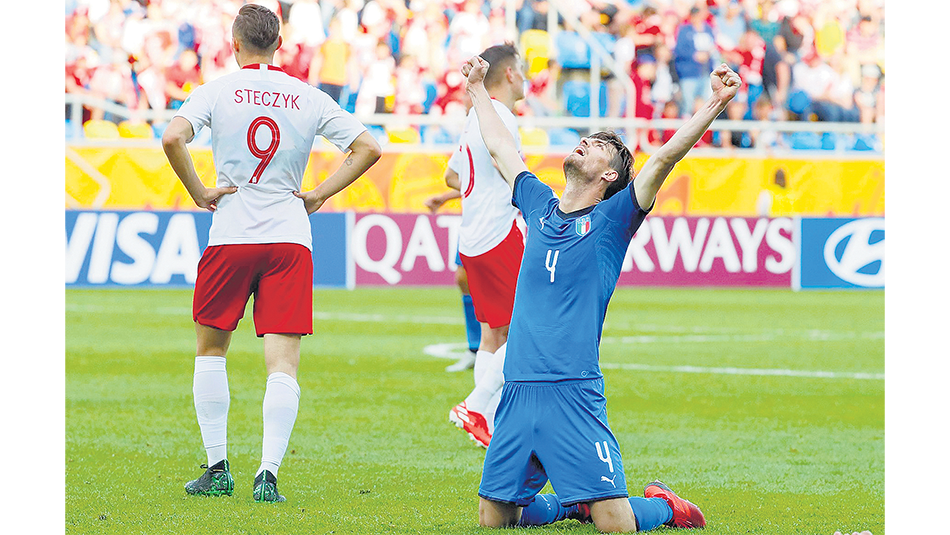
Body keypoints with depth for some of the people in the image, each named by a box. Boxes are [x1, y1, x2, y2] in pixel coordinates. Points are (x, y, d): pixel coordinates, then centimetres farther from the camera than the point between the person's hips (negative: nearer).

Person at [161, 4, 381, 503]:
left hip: (230, 237, -1)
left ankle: (217, 468, 14)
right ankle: (268, 474, -14)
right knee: (283, 362, -2)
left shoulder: (217, 90, 0)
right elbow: (367, 148, 5)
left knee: (210, 348, 17)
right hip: (291, 239, 1)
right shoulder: (309, 98, 6)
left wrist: (199, 193, -4)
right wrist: (318, 195, 8)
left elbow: (172, 138, -16)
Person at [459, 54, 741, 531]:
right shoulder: (540, 207, 17)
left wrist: (714, 105, -16)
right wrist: (478, 91, 41)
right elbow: (500, 149, 31)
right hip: (517, 393, 5)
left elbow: (665, 156, -7)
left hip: (574, 395, -5)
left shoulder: (611, 220, 4)